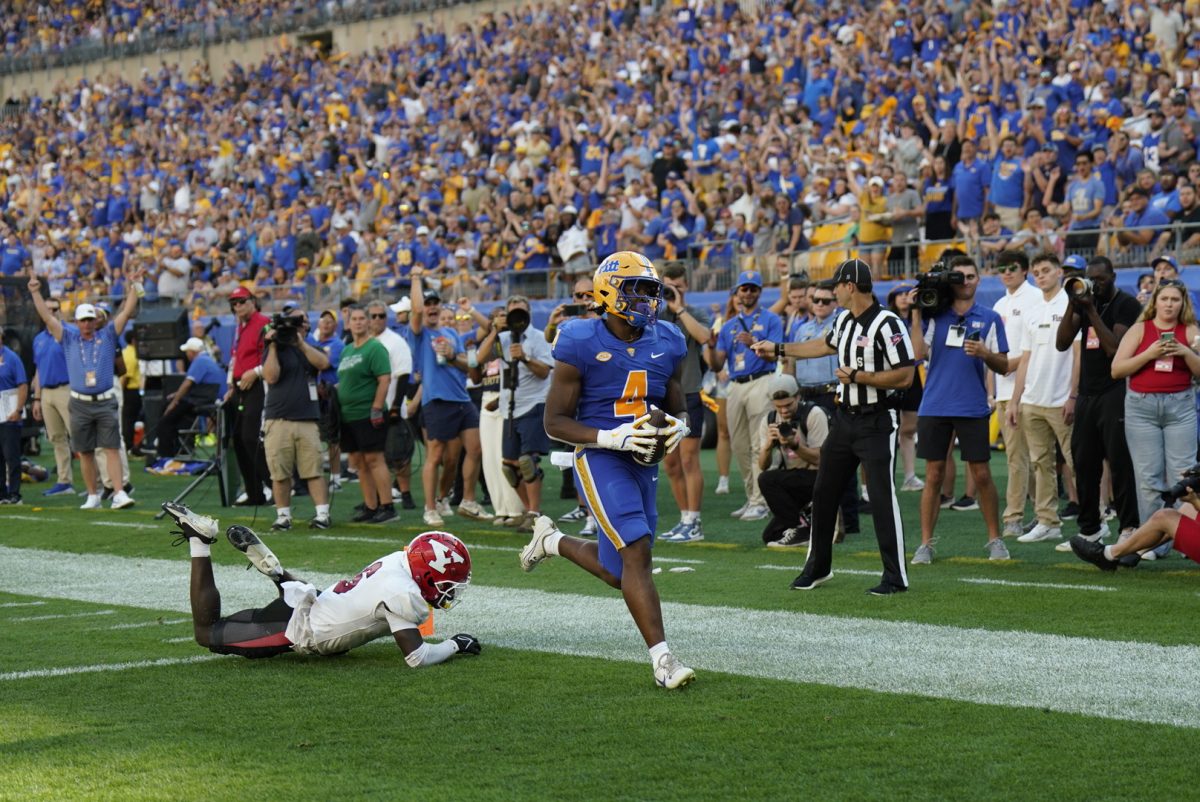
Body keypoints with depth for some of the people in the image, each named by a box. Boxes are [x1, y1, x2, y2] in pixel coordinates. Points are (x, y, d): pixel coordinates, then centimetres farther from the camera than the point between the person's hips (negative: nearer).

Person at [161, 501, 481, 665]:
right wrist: (455, 645, -13)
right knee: (207, 633, 7)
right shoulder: (402, 594, -28)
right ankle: (200, 541, 5)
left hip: (309, 601, 7)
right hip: (296, 629, -7)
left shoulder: (399, 560, -3)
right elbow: (417, 657, -27)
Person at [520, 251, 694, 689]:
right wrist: (612, 438, -22)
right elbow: (555, 422, -8)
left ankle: (552, 541, 39)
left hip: (644, 462, 6)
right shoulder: (582, 345, -10)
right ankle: (662, 658, -16)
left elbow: (679, 409, 18)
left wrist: (678, 427, -8)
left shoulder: (666, 344, 6)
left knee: (618, 572, 10)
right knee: (636, 551, -19)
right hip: (599, 459, -6)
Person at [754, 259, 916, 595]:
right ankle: (818, 567, 27)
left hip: (876, 422, -9)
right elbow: (825, 345, 30)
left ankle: (896, 577, 0)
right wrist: (778, 349, 36)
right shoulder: (845, 320, 9)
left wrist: (857, 377, -20)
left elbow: (905, 376, -22)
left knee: (882, 498, -8)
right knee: (823, 492, 13)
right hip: (844, 417, 9)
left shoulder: (887, 324, -18)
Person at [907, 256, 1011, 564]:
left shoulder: (989, 318, 4)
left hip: (973, 409, -1)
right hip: (934, 407, 1)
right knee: (934, 475, 3)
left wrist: (985, 353, -16)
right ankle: (925, 544, 7)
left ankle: (995, 539, 13)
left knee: (981, 475, 1)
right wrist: (916, 315, -6)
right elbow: (919, 353, -6)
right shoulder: (934, 314, 6)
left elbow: (1003, 367, 3)